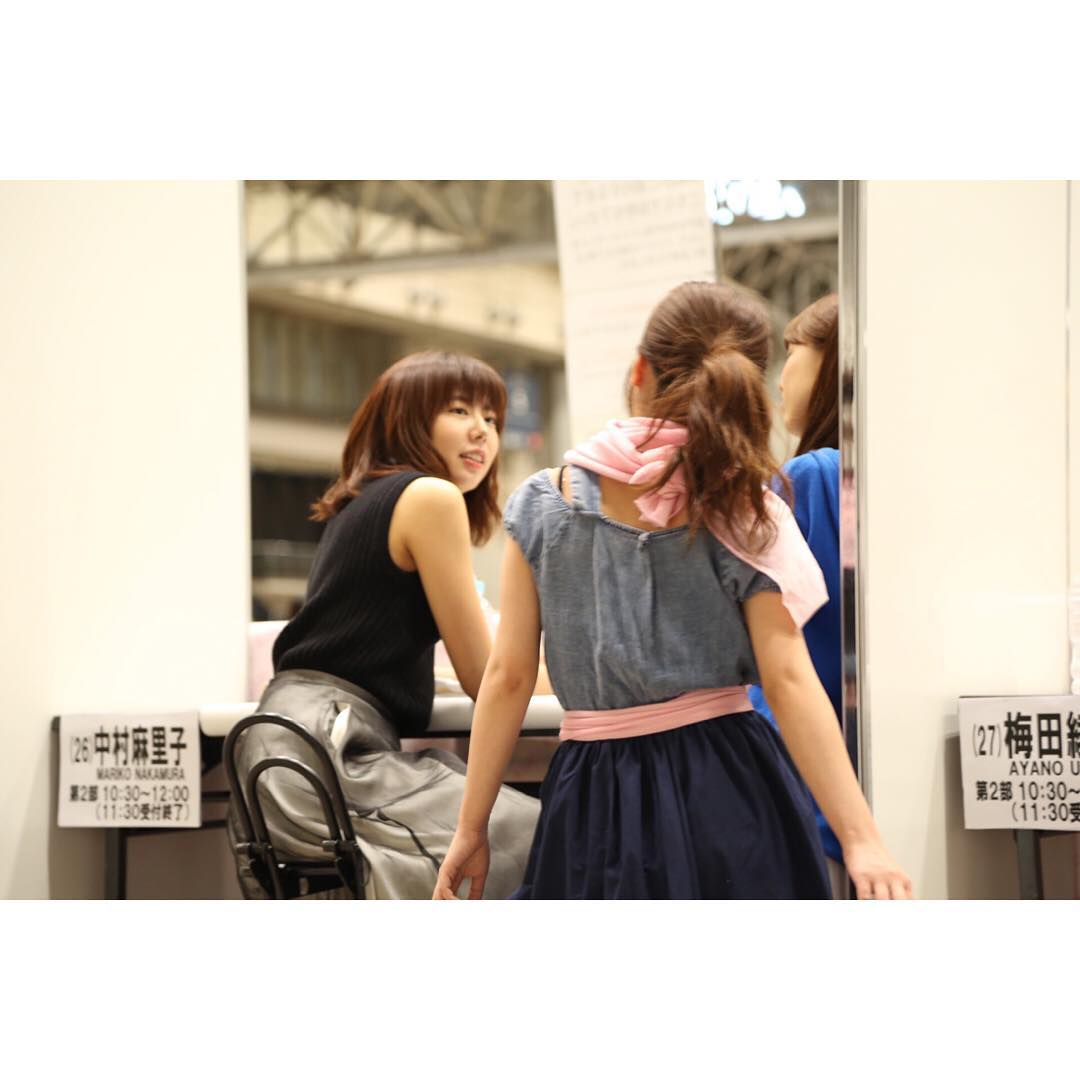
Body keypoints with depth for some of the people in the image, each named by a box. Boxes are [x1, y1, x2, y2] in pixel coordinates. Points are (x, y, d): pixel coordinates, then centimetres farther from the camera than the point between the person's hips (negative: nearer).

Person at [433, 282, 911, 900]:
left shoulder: (543, 505, 1)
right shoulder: (745, 513, -3)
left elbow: (509, 677, 1)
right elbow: (788, 680, -10)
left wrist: (472, 829, 7)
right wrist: (862, 840, -12)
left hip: (597, 807, 1)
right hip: (729, 794, -1)